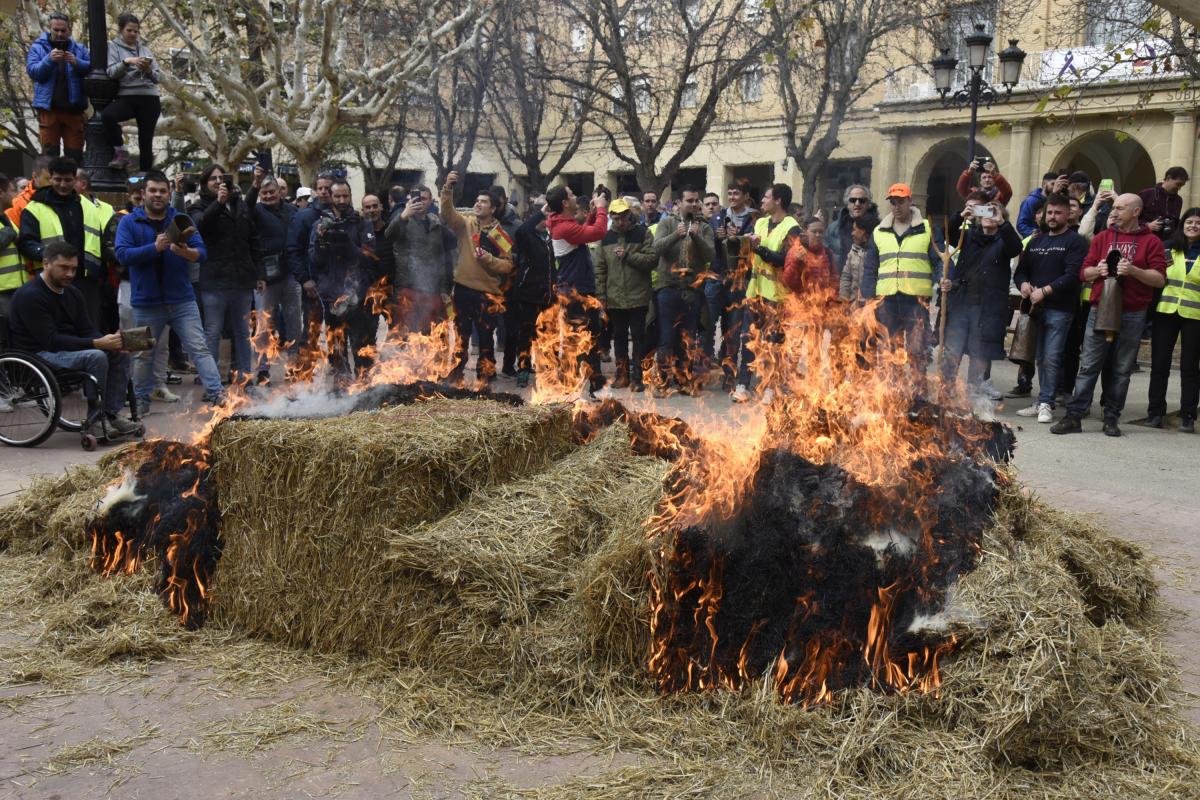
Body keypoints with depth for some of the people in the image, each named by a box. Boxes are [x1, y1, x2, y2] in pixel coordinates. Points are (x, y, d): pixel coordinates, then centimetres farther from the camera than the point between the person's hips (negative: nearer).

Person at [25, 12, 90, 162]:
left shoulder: (79, 49, 11)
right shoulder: (37, 47, 6)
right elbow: (32, 71, -6)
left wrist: (76, 63, -17)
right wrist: (49, 60, -20)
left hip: (73, 108, 1)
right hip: (48, 107, -1)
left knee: (75, 152, 6)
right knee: (49, 152, 0)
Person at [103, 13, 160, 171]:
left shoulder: (145, 49, 18)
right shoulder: (113, 47, 10)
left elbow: (156, 78, 12)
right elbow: (111, 72, -5)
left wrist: (148, 70, -9)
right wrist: (126, 62, -21)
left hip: (149, 98, 2)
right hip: (126, 97, -2)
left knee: (146, 142, -2)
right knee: (107, 115, -31)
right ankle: (120, 151, -11)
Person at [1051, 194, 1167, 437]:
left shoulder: (1151, 241, 4)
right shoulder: (1102, 238, 12)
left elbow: (1159, 279, -3)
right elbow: (1084, 273, 11)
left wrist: (1133, 270, -18)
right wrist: (1098, 270, -10)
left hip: (1132, 315, -2)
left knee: (1122, 370, 4)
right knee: (1088, 366, 0)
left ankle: (1111, 419, 11)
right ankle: (1073, 416, 0)